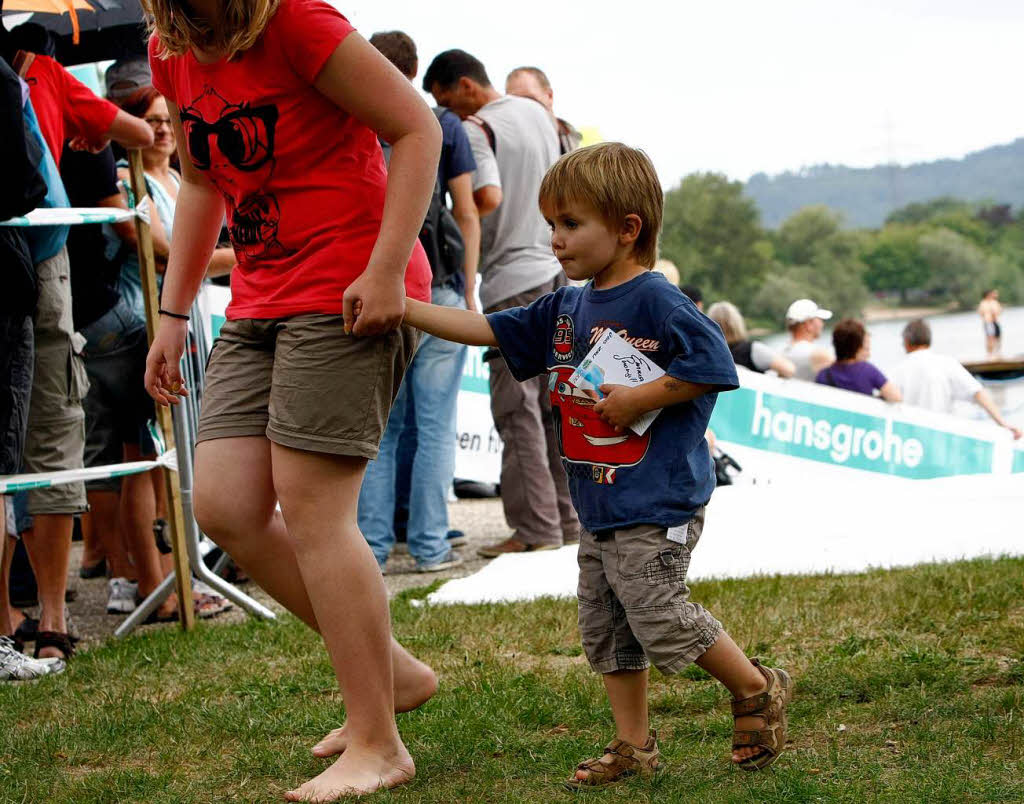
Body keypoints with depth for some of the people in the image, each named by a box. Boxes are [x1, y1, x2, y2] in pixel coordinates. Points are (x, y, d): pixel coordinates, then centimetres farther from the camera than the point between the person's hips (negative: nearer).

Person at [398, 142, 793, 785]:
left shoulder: (656, 302, -13)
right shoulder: (564, 309, 12)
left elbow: (714, 365, -19)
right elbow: (484, 329, 12)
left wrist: (639, 399, -17)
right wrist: (401, 308, 3)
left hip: (658, 501, -9)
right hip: (600, 504, 9)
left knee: (659, 618, -10)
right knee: (605, 626, 10)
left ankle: (757, 690, 10)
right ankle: (634, 745, 20)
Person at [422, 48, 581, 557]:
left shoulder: (475, 130, -12)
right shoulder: (538, 115, 14)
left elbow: (488, 197, -26)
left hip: (512, 281, -8)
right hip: (557, 272, 8)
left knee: (518, 409, -4)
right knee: (555, 400, 12)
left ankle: (536, 527, -5)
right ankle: (567, 518, 16)